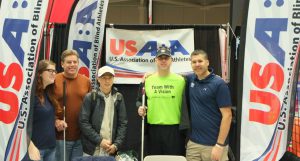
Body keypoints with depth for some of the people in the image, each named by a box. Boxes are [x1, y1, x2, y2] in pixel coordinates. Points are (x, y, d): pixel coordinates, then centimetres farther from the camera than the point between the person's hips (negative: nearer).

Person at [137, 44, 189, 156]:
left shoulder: (180, 80, -1)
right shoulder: (147, 80, 6)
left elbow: (185, 105, 0)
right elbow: (140, 100, 17)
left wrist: (185, 130, -5)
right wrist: (140, 107, -5)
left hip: (174, 129, -2)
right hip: (153, 129, 2)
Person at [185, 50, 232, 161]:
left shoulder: (219, 84, -11)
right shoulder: (190, 79, 5)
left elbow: (227, 116, -13)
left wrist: (220, 145, -17)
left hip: (213, 144, -5)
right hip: (193, 142, 5)